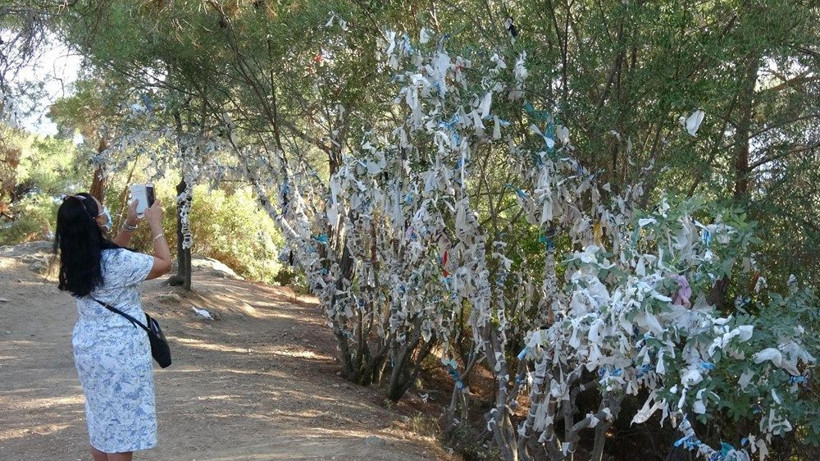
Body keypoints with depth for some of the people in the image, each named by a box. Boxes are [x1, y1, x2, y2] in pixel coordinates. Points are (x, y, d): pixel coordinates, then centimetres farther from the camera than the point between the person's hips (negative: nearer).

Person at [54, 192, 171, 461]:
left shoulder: (76, 259, -2)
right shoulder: (115, 261, -24)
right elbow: (164, 263, -12)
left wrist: (130, 224, 11)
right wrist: (155, 224, -4)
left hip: (88, 347, 8)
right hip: (120, 352, -8)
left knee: (101, 421, 20)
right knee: (122, 423, 4)